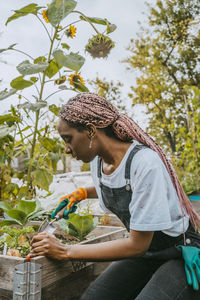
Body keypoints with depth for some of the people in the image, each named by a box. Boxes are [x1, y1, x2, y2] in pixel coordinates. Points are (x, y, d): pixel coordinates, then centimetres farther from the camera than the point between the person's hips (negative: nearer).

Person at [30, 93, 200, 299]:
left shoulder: (145, 163, -27)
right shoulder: (97, 162, -3)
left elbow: (137, 245, -25)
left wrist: (65, 252, -22)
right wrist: (82, 193, 4)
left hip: (181, 256, -5)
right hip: (144, 253, 6)